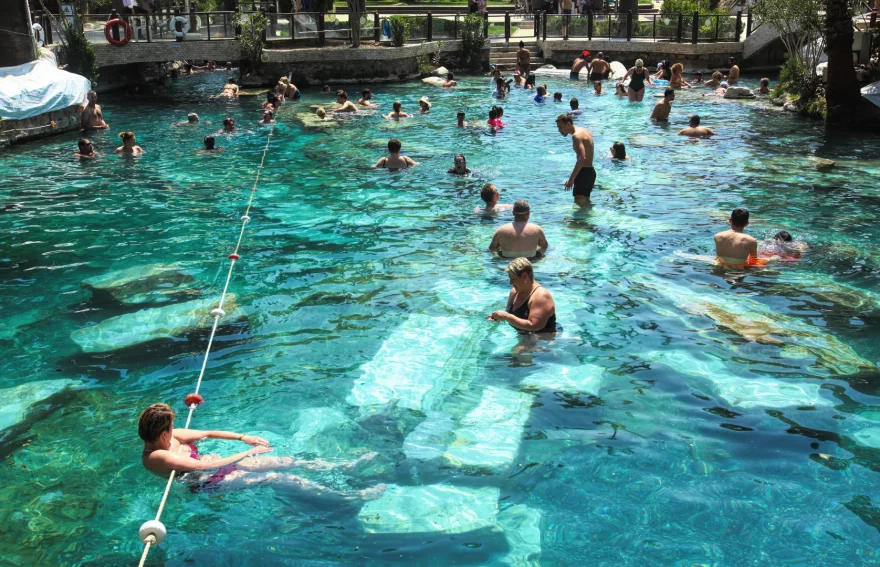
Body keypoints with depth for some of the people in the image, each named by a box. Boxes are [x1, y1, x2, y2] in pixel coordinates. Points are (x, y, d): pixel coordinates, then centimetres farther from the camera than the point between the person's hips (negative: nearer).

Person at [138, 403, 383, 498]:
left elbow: (207, 433, 4)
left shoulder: (167, 437, -1)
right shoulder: (156, 457, -26)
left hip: (211, 466, 8)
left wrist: (243, 437, -6)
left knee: (284, 462, 1)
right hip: (207, 482, -8)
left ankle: (346, 466, 7)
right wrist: (247, 453, -23)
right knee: (275, 477, -15)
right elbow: (204, 466, -28)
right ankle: (349, 496, -15)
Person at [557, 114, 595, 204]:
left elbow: (582, 158, -30)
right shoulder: (584, 131, 14)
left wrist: (571, 179, -31)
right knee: (586, 202, 21)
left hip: (584, 173, -10)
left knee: (579, 202, -12)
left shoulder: (576, 136, -17)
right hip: (590, 172, 10)